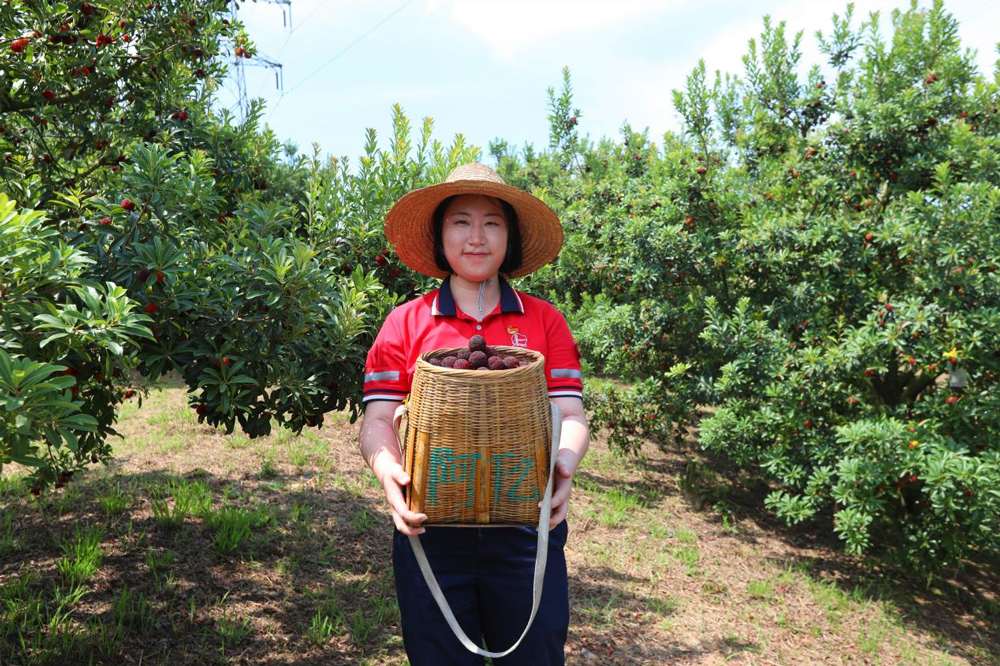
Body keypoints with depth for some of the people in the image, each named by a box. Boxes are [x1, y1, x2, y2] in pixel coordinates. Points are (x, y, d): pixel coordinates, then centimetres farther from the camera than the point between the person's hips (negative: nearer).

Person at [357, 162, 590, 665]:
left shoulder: (544, 321, 6)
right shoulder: (406, 323, 5)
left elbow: (570, 415, 0)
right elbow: (376, 419, 0)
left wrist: (563, 464, -21)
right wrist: (388, 469, -21)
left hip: (525, 528, 0)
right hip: (430, 528, 0)